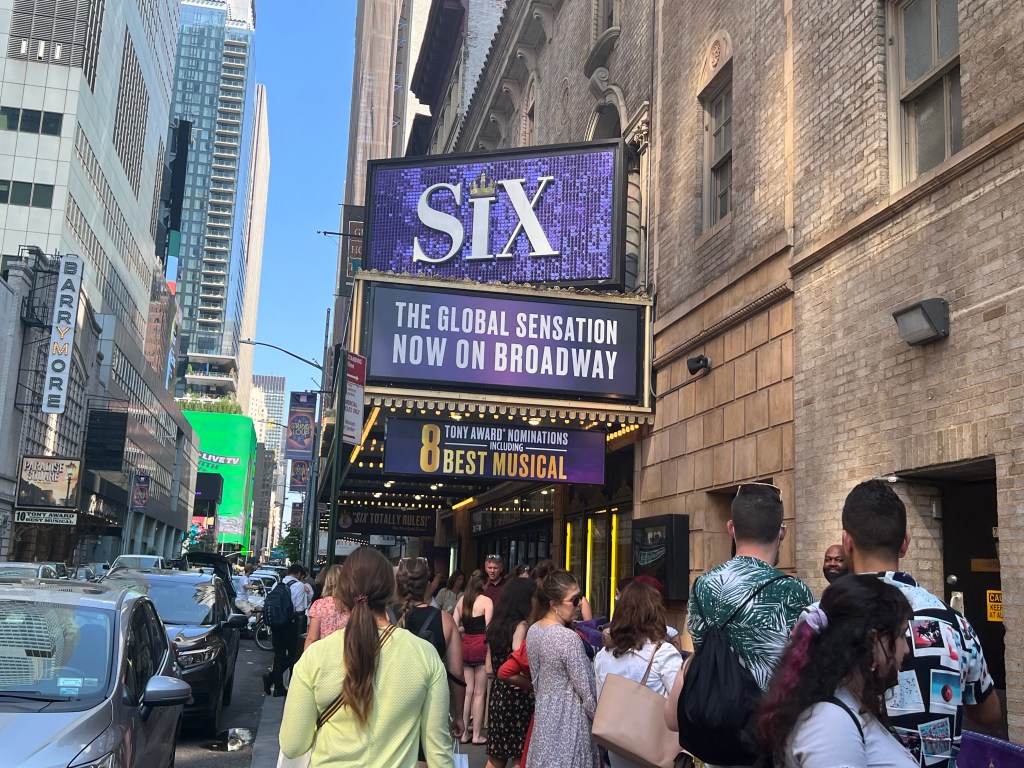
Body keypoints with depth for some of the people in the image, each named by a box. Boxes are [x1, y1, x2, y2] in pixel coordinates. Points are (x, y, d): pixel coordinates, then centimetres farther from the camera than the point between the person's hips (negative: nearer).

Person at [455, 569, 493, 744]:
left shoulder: (462, 600, 9)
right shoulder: (486, 601, -7)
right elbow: (488, 627, -13)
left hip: (465, 646, 5)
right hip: (481, 646, -5)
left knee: (467, 691, 11)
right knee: (479, 693, 2)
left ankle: (464, 732, 14)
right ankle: (476, 735, 7)